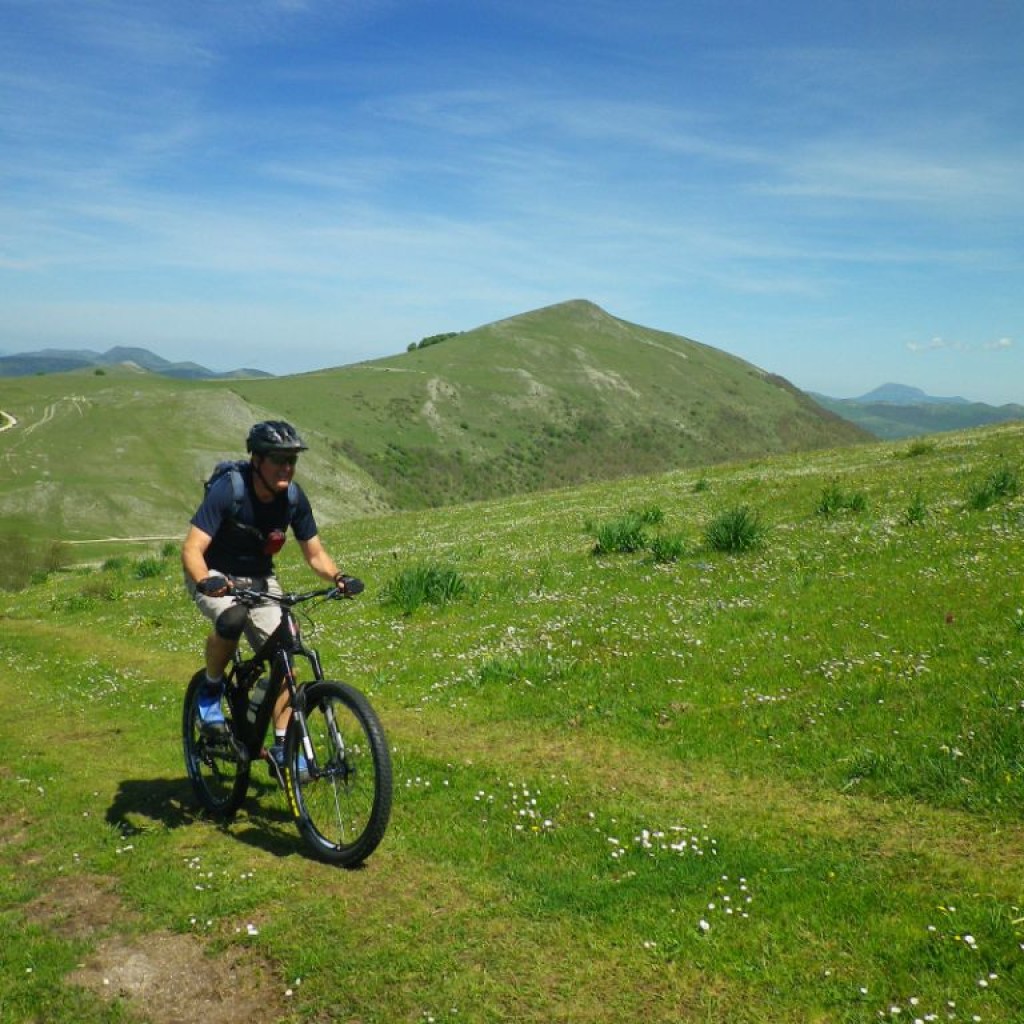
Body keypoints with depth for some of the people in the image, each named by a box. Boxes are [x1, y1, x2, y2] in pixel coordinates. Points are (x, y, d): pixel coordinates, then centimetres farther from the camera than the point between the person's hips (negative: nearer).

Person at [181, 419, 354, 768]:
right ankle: (211, 690, -8)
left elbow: (315, 553, -3)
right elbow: (192, 548, -31)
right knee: (231, 618, -36)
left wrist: (336, 576, -24)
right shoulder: (227, 490, -26)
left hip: (260, 579, 4)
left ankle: (282, 745, 4)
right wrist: (205, 581, -51)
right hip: (215, 577, -4)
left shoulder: (294, 498, -13)